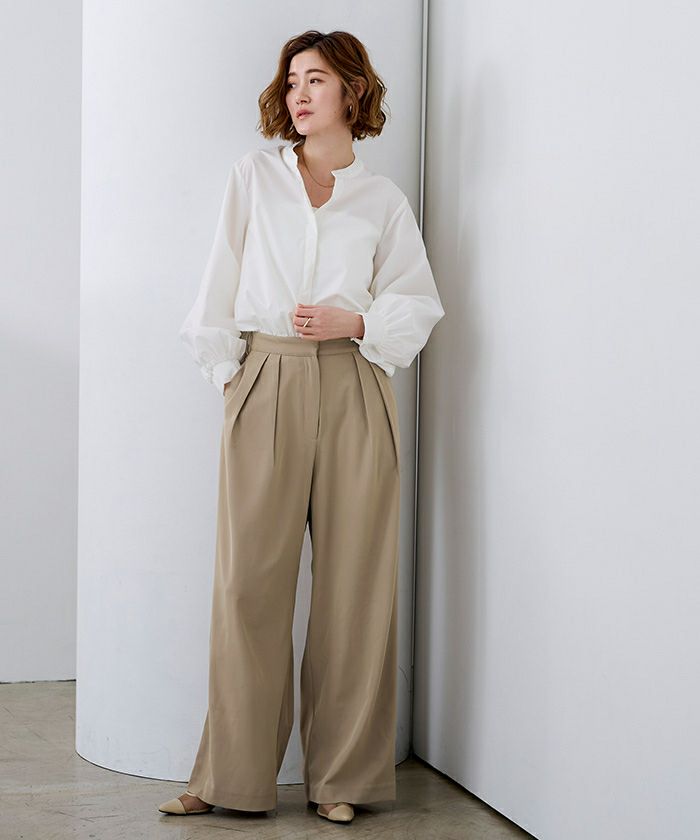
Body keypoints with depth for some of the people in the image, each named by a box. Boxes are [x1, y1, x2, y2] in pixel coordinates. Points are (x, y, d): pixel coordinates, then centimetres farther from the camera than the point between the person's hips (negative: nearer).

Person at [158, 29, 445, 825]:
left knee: (354, 579, -1)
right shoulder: (254, 174, 13)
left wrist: (354, 322, -6)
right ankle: (232, 776, 7)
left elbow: (420, 302, 11)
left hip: (354, 388, 0)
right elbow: (221, 283, 11)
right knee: (248, 576, -3)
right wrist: (224, 371, 3)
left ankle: (342, 776, 10)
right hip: (267, 381, 0)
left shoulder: (382, 198, 12)